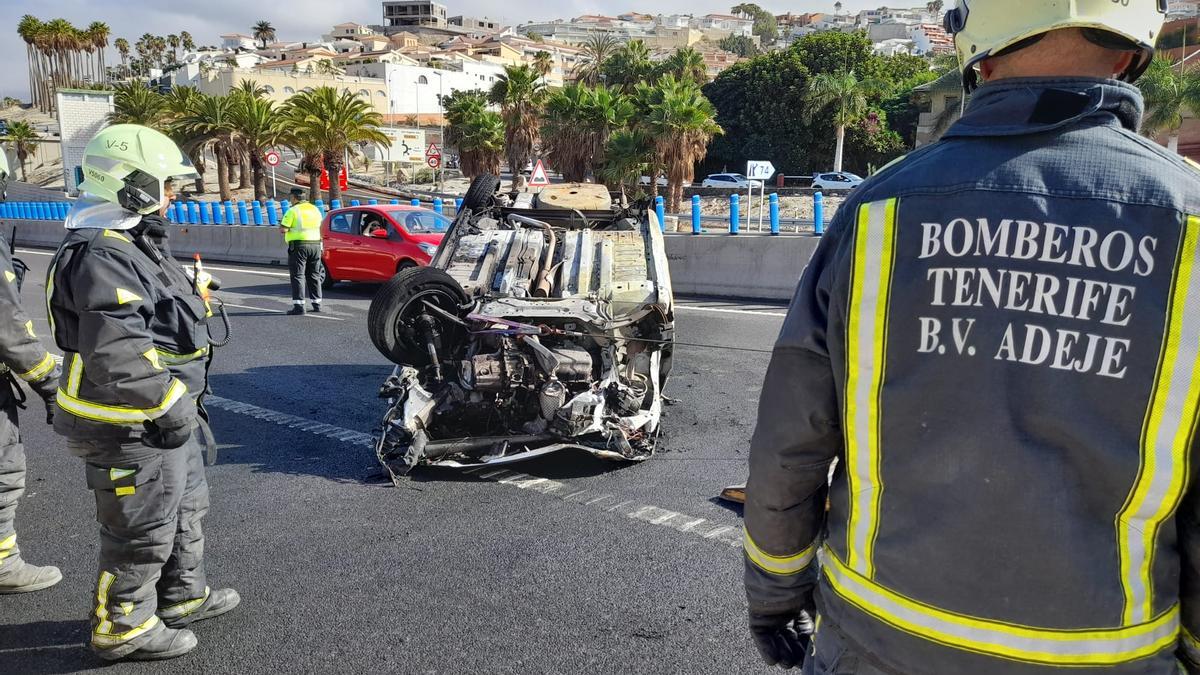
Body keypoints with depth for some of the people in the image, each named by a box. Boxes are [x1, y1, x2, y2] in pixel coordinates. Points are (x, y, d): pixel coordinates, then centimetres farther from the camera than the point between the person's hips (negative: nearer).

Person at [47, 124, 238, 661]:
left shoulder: (131, 246, 11)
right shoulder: (99, 258, -24)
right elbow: (117, 358, -31)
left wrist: (184, 403, 20)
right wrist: (169, 405, -22)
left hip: (169, 418, 11)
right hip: (132, 431, -11)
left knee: (185, 510, 24)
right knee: (142, 533, 5)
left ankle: (182, 596, 42)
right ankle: (124, 628, 24)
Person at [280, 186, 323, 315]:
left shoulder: (293, 210, -9)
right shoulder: (315, 209, 12)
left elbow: (283, 229, -13)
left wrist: (281, 226, 8)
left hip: (299, 246, -6)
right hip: (315, 244, 6)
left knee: (298, 276, -3)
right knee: (314, 275, 14)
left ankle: (299, 305, -8)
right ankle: (317, 303, 16)